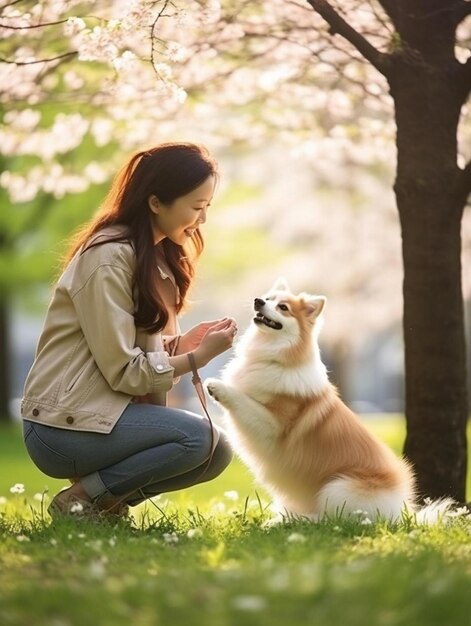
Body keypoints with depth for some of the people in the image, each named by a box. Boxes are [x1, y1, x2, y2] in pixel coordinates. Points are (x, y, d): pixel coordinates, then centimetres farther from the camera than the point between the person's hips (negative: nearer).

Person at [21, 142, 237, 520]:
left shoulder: (156, 255, 12)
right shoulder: (109, 258, -17)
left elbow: (147, 347, 10)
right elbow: (124, 370, -18)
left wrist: (189, 341, -7)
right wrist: (198, 356, -15)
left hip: (105, 412, 9)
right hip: (64, 425, -9)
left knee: (218, 451, -3)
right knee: (197, 438, -24)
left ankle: (104, 499, 4)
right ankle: (82, 499, -10)